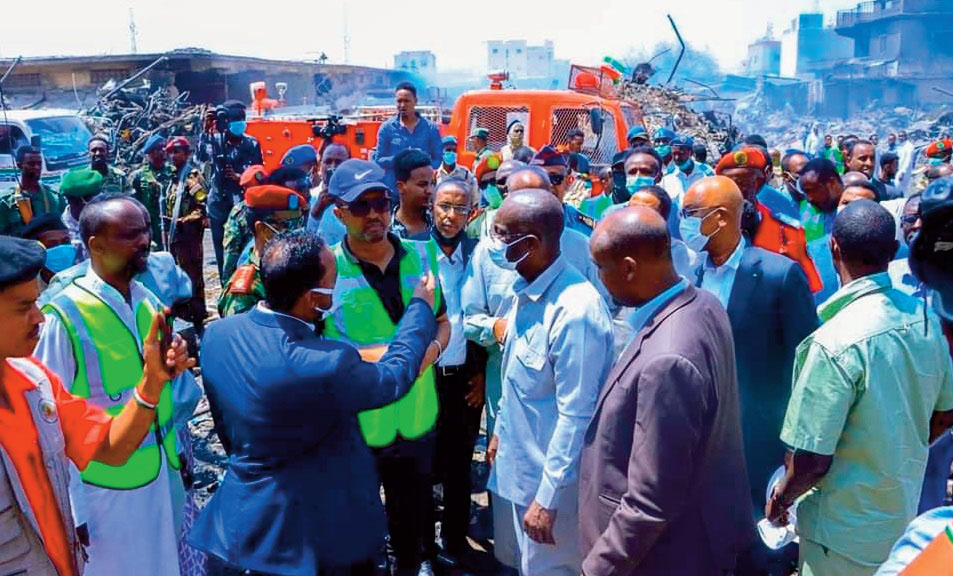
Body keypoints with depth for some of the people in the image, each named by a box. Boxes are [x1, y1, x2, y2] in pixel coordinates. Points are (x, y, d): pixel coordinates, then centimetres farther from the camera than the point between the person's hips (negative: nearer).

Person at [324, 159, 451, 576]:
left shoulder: (421, 255, -2)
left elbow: (443, 320, 7)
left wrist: (431, 349, -14)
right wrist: (367, 356, -27)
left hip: (416, 414, 4)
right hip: (354, 420, -4)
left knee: (415, 506, 26)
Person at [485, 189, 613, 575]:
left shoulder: (575, 311, -29)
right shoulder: (529, 290, -1)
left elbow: (575, 417, -26)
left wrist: (548, 497, -21)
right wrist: (501, 430, 18)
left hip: (552, 478, -8)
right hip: (521, 462, 8)